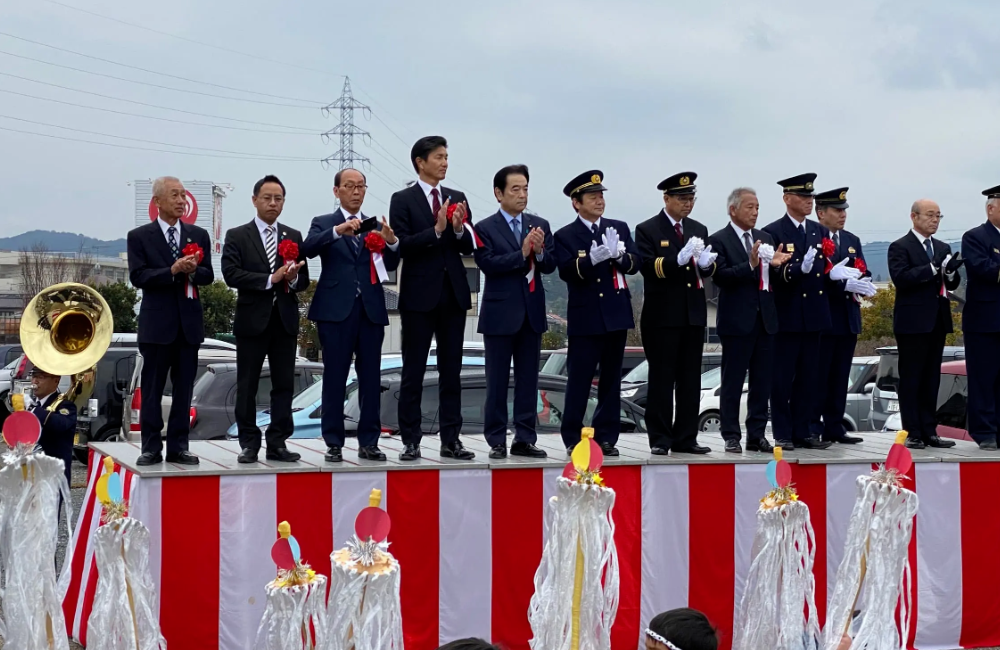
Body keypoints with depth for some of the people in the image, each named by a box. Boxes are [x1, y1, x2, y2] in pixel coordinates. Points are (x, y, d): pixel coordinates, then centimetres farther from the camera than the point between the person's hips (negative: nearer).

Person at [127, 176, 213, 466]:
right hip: (157, 322, -3)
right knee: (152, 388, 1)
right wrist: (172, 271, -20)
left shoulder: (199, 235, 10)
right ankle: (151, 448, 7)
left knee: (184, 388, 5)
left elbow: (208, 275, 5)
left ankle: (178, 447, 11)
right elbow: (138, 277, -9)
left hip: (190, 322, 3)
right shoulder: (139, 236, 0)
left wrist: (193, 271, -16)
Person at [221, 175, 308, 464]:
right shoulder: (237, 236, 1)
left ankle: (277, 443, 9)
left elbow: (303, 280, 9)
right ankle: (249, 444, 10)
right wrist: (270, 279, -17)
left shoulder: (294, 237, 12)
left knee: (284, 385, 3)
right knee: (247, 386, 2)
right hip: (252, 320, -3)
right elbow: (231, 274, -11)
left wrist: (292, 279, -14)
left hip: (285, 320, 3)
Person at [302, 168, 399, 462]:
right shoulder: (323, 223, 6)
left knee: (371, 378, 4)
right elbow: (308, 249, -14)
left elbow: (390, 266, 3)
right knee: (335, 378, -1)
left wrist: (392, 241, -18)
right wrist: (338, 230, -29)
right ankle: (334, 444, 4)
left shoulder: (376, 226, 14)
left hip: (371, 310, 3)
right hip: (336, 310, -3)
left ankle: (369, 442, 10)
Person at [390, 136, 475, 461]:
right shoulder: (403, 200, -3)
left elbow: (469, 247, 7)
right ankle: (411, 441, 7)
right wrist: (436, 229, -21)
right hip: (420, 294, -4)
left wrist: (459, 228, -12)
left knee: (451, 370, 7)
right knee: (413, 372, 2)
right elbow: (402, 246, -12)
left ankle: (451, 440, 13)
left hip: (453, 294, 4)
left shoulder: (457, 198, 10)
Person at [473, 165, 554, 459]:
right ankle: (497, 442, 7)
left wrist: (540, 252, -18)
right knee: (497, 381, 2)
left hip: (532, 313, 4)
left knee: (528, 379, 7)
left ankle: (524, 440, 13)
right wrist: (522, 253, -21)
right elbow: (488, 264, -16)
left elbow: (550, 265, 2)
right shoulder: (485, 228, -3)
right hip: (500, 314, -4)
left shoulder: (540, 225, 8)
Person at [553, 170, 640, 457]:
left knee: (611, 380, 7)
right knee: (579, 381, -4)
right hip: (585, 319, -4)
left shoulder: (620, 228, 10)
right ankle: (573, 440, 2)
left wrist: (619, 255, -20)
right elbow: (567, 272, -13)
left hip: (616, 315, 4)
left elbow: (635, 264, 1)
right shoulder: (565, 236, 0)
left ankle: (606, 438, 13)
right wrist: (594, 258, -28)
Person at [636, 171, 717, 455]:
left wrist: (706, 264, -15)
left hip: (694, 314, 5)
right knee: (661, 379, -1)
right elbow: (647, 267, -15)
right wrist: (679, 259, -27)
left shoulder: (699, 230, 14)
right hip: (662, 316, -5)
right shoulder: (647, 230, -2)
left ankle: (686, 438, 13)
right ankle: (660, 439, 5)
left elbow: (707, 271, 8)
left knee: (691, 380, 7)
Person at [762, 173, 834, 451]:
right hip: (786, 315, -6)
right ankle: (783, 435, 4)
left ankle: (802, 432, 15)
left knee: (808, 378, 9)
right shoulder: (773, 232, -5)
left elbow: (825, 270, 11)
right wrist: (799, 269, -29)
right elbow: (773, 274, -14)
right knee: (783, 378, -1)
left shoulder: (820, 231, 14)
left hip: (814, 314, 6)